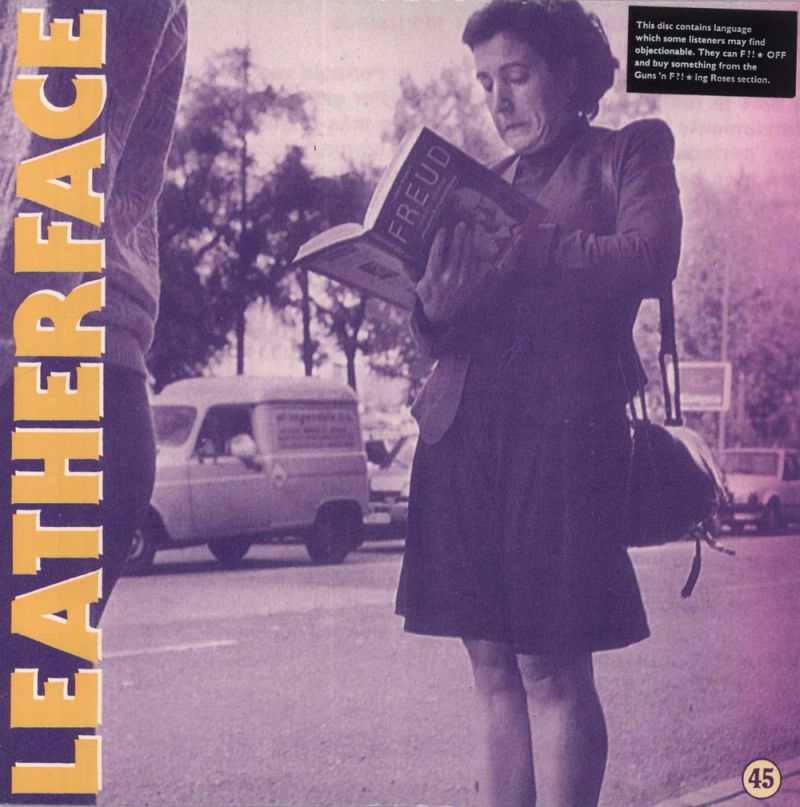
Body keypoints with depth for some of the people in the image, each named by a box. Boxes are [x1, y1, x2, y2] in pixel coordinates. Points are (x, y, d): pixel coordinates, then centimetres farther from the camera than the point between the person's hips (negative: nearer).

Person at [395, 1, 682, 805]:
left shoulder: (628, 152, 9)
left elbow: (650, 258, -10)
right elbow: (440, 336, 17)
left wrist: (522, 241, -17)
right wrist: (436, 307, -7)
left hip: (563, 429, -5)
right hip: (461, 436, 5)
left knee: (551, 666, -6)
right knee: (492, 665, 4)